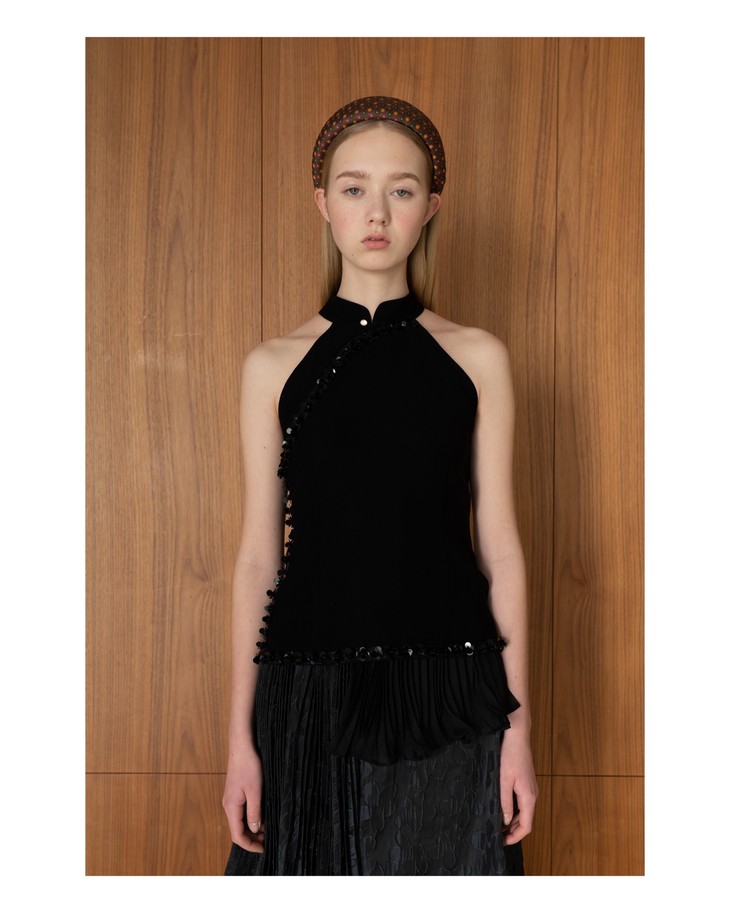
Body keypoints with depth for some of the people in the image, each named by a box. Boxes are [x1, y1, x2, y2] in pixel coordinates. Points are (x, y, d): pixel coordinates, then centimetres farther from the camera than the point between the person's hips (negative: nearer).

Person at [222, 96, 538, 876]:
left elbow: (499, 546, 2)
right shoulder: (274, 366, 3)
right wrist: (241, 734, 2)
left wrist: (517, 725, 0)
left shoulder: (475, 358, 2)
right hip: (312, 690, 0)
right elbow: (259, 553, 3)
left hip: (447, 694, 0)